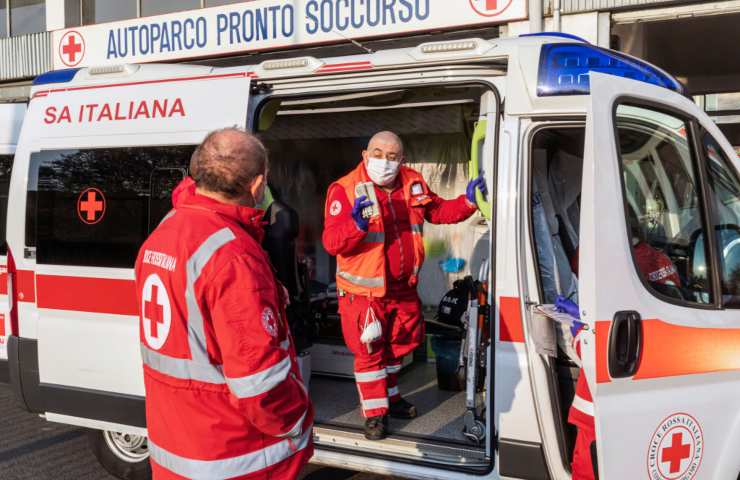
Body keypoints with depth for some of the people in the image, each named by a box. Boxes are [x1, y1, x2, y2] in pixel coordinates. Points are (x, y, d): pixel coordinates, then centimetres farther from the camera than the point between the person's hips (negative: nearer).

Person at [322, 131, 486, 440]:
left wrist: (468, 201, -3)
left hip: (403, 288, 6)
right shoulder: (345, 190, -20)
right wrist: (357, 223, -44)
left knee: (397, 346, 22)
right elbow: (332, 242, -26)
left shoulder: (413, 185, -1)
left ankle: (389, 398, 43)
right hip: (364, 290, -6)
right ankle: (374, 413, 20)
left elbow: (438, 211, 13)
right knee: (369, 351, 3)